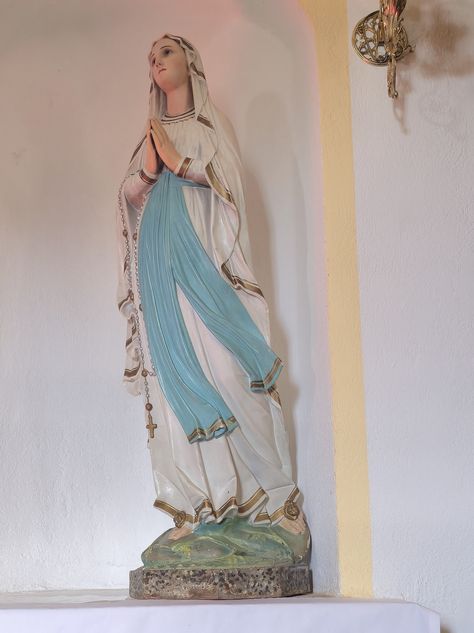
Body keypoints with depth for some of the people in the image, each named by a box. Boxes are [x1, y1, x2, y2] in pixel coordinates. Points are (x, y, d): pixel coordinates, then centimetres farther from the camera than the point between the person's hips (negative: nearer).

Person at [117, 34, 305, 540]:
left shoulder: (209, 122, 12)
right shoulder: (152, 133, 22)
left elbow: (228, 181, 0)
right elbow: (129, 193, 14)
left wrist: (177, 161, -8)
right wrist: (149, 167, -5)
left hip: (203, 261, -3)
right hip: (161, 268, 4)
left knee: (226, 367, -12)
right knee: (178, 380, -3)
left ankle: (270, 494, -6)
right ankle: (200, 503, -2)